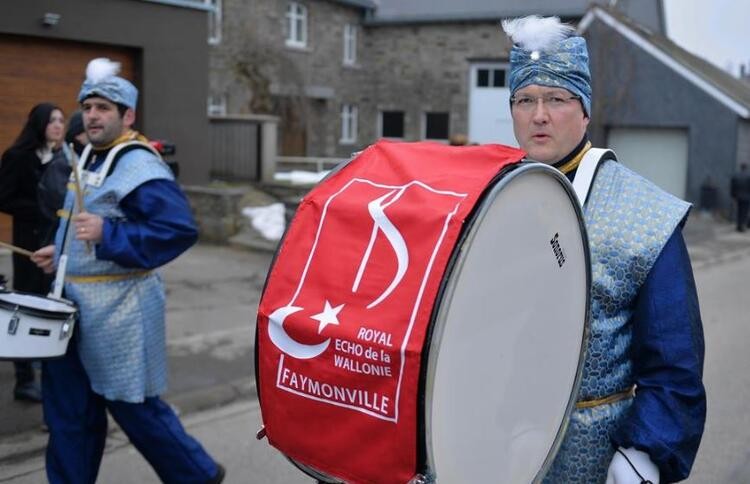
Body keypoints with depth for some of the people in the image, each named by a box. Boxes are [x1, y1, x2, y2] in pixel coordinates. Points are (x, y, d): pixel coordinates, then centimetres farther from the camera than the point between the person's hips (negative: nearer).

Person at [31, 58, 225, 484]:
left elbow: (181, 229, -27)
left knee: (135, 405, 3)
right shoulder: (90, 157, 13)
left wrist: (107, 236, -30)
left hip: (119, 309, -9)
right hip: (77, 304, 9)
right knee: (69, 407, 13)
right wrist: (63, 253, 13)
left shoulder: (140, 166, -18)